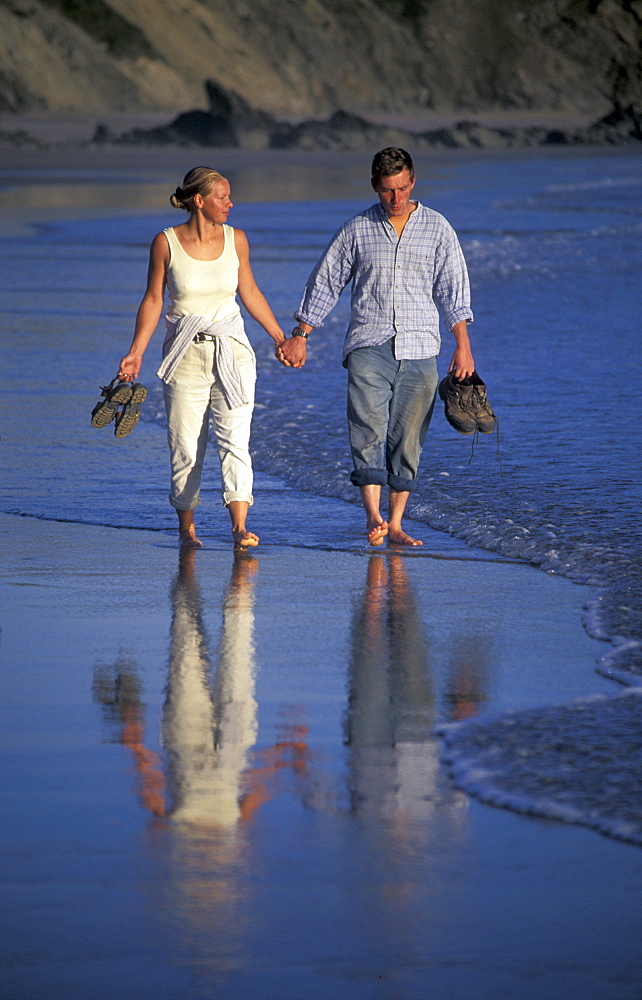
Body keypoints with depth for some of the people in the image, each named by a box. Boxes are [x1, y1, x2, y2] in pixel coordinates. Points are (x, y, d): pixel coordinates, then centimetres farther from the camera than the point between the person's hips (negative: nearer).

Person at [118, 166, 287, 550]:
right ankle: (186, 525, 19)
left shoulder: (235, 240, 2)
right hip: (186, 353, -1)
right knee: (186, 444, 3)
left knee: (236, 438, -12)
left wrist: (281, 339, 17)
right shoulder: (166, 243, -5)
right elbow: (154, 300, 2)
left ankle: (240, 525, -18)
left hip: (231, 349, 1)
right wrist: (136, 353, -3)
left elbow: (251, 293, 14)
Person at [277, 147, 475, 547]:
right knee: (369, 425, -18)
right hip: (368, 346, -1)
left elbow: (453, 289, 7)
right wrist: (301, 335, 8)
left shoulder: (437, 228, 8)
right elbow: (325, 283, 12)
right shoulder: (357, 230, 7)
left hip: (419, 349, 1)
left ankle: (395, 524, 6)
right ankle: (374, 516, -27)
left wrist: (463, 346, -1)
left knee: (407, 438, 0)